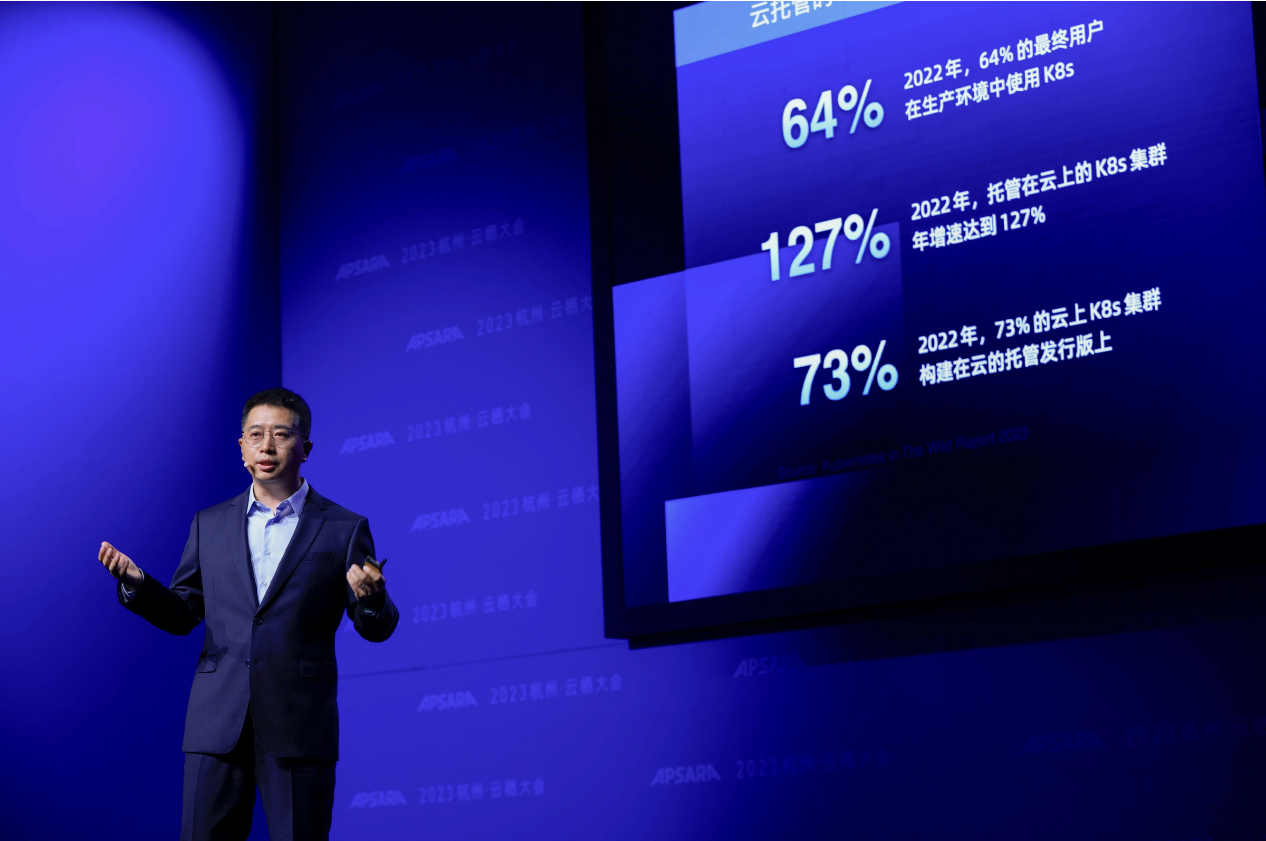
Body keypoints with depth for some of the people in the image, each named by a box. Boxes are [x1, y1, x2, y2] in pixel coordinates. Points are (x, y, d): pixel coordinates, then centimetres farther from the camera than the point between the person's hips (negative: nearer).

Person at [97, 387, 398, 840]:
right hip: (218, 724, 2)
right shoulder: (210, 525, 13)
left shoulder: (344, 529, 5)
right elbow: (181, 615, 15)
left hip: (299, 728, -2)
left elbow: (377, 629, 3)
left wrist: (371, 598, -20)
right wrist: (136, 583, -4)